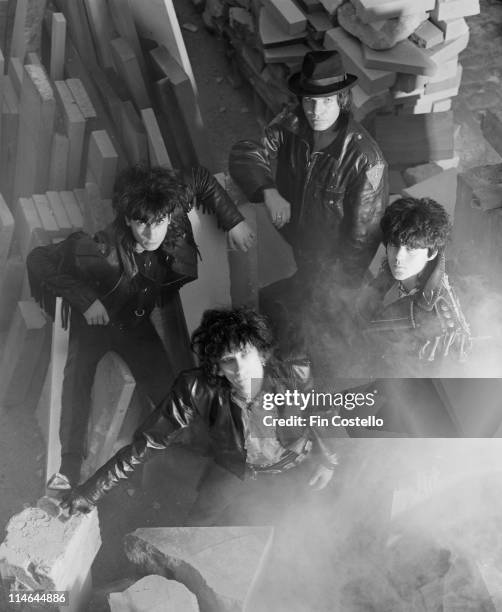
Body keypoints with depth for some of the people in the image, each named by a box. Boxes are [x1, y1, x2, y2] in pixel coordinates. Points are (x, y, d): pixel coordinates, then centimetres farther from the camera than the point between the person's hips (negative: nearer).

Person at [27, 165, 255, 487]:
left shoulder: (175, 217, -24)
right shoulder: (101, 252, -36)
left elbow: (200, 179, -7)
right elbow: (39, 260, -27)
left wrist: (234, 221, -11)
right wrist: (86, 299, -30)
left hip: (137, 321, 3)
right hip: (94, 319, -3)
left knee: (168, 393, -4)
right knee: (79, 369, -26)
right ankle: (70, 465, -18)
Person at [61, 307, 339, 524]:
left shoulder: (297, 378, -26)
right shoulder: (196, 390, -25)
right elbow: (148, 442, -19)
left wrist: (326, 459, -12)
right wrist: (91, 490, -19)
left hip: (293, 470, 0)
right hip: (232, 475, 0)